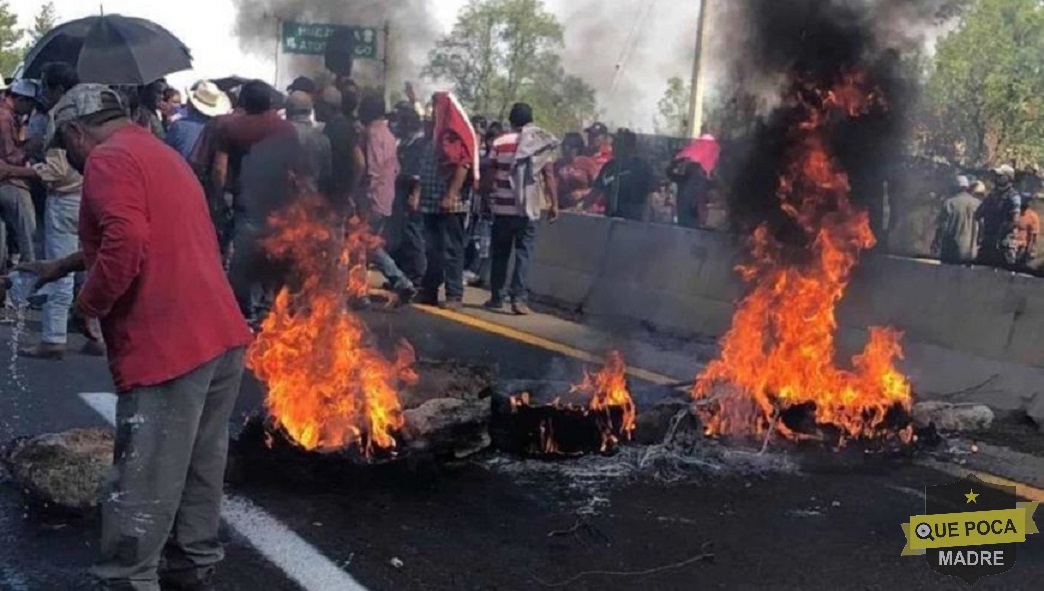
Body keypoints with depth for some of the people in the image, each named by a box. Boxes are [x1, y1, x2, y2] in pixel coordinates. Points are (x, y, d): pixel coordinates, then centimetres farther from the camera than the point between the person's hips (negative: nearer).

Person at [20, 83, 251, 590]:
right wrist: (63, 266, 42)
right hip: (221, 336, 10)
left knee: (143, 488, -4)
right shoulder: (159, 154, 24)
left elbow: (125, 247, -23)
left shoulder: (109, 159, -7)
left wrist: (89, 304, -7)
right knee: (200, 472, 17)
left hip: (168, 345, -10)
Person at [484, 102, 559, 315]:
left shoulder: (500, 143, -1)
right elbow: (549, 176, -2)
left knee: (500, 254, 10)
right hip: (528, 208, 0)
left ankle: (497, 297, 13)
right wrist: (554, 204, 4)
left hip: (503, 206, 0)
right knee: (523, 253, 1)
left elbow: (489, 173, 2)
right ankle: (519, 298, -9)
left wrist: (487, 198, 15)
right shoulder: (541, 144, 1)